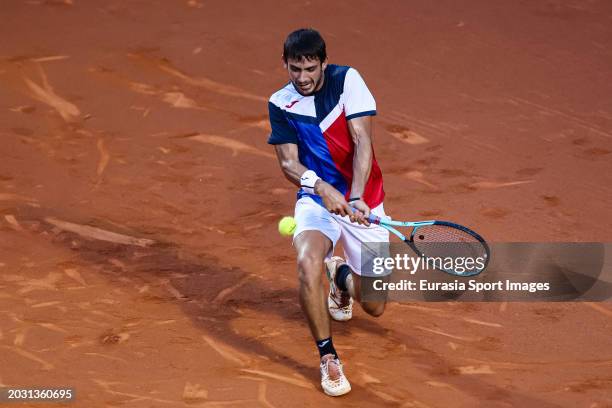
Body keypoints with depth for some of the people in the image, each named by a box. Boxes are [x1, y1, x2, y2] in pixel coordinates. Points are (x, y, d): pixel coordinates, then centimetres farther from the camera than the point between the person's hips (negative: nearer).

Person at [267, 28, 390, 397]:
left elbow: (362, 142, -19)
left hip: (364, 203, 0)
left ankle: (342, 274, 43)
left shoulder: (347, 80, -12)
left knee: (374, 307, 5)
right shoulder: (281, 104, -4)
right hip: (317, 200, 0)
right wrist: (322, 188, -33)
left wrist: (356, 197, -32)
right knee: (308, 262, -34)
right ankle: (328, 359, -17)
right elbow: (288, 163, -12)